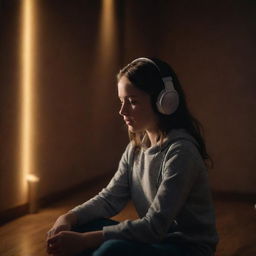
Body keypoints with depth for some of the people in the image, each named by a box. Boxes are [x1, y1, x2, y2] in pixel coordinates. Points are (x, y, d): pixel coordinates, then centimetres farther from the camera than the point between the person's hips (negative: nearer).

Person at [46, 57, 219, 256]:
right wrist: (69, 218, -17)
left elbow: (154, 226, -27)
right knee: (77, 227, -6)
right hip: (154, 237, 8)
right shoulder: (136, 147, 3)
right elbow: (110, 198, 3)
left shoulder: (180, 151, -22)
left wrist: (85, 240, -31)